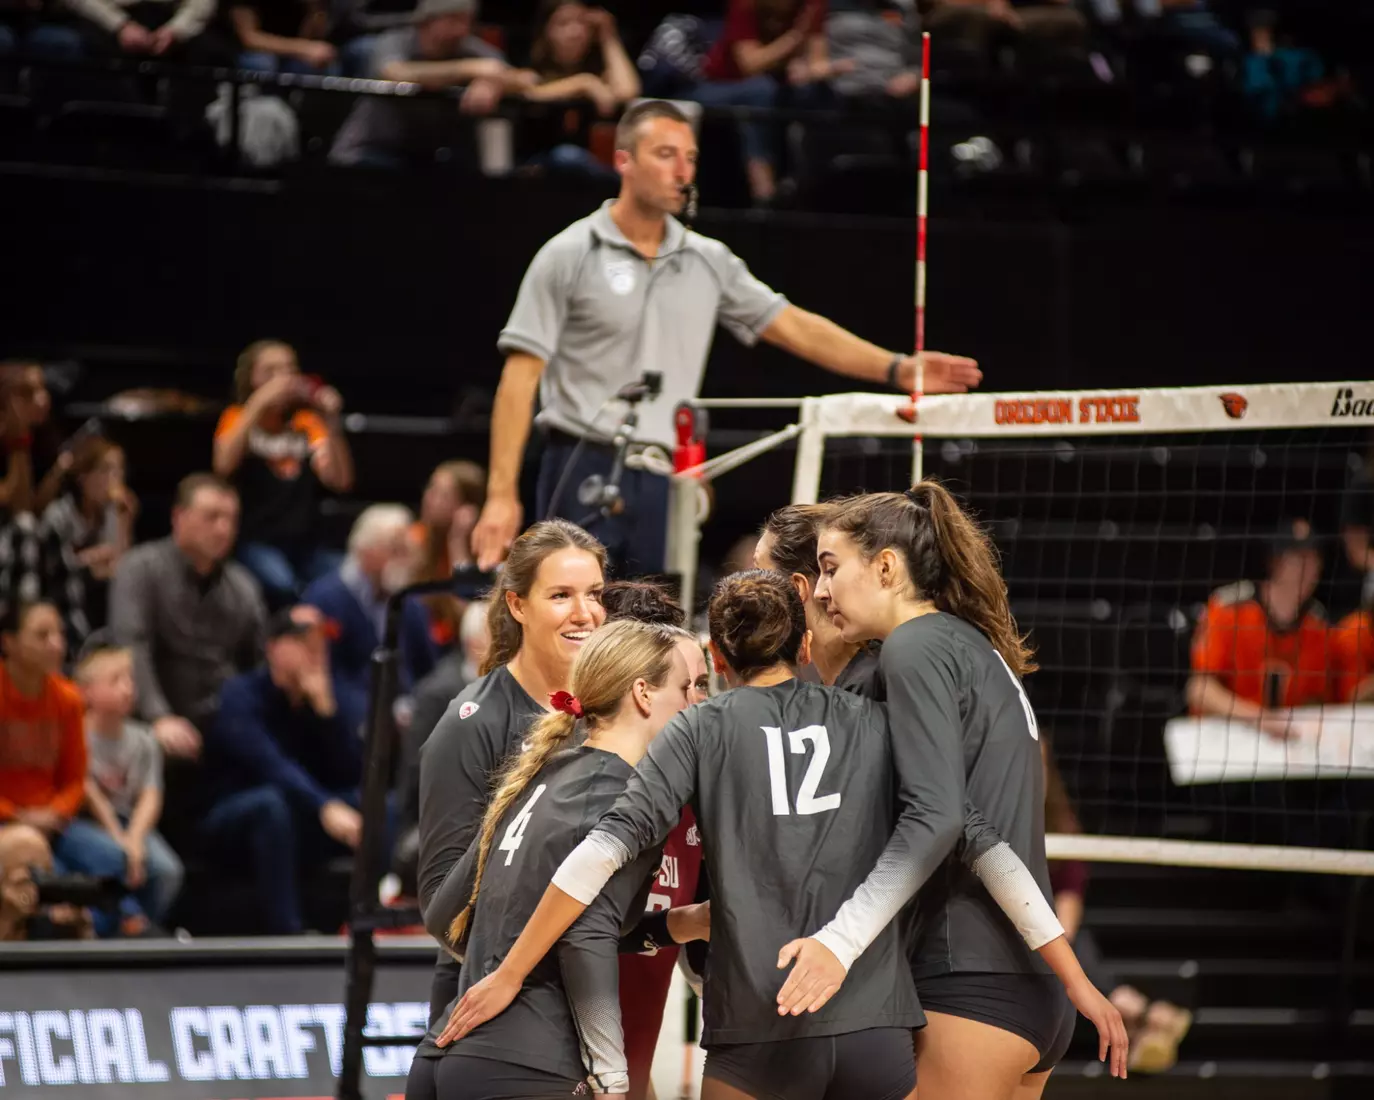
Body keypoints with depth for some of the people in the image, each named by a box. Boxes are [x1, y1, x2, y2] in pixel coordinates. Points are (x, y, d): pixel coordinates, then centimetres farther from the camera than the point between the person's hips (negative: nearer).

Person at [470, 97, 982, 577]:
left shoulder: (709, 262, 12)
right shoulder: (569, 256, -3)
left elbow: (796, 327, 11)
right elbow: (520, 377, -5)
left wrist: (897, 369, -1)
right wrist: (502, 494, -12)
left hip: (665, 485, 5)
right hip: (584, 472, -5)